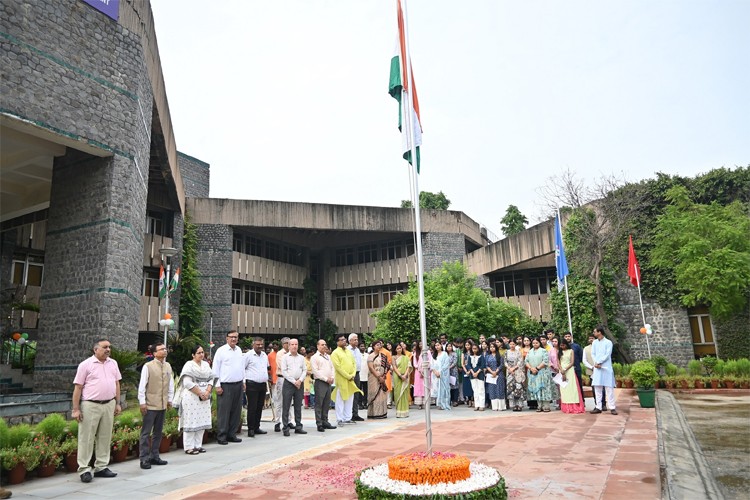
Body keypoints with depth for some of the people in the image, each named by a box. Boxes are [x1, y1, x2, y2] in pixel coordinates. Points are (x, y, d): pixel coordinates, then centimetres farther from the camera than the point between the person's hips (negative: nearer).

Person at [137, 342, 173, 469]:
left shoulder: (168, 366, 6)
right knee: (146, 432, 1)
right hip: (150, 405, -6)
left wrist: (170, 399, 12)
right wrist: (142, 402, -9)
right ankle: (144, 459, 9)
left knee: (158, 432, 13)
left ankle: (154, 456, 24)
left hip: (163, 405, 6)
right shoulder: (148, 366, -10)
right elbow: (142, 385, -9)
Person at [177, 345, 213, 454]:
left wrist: (207, 392, -7)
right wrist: (200, 393, -15)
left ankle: (198, 445, 17)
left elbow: (211, 379, 10)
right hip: (191, 398, -6)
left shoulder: (206, 364, 12)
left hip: (204, 397, 6)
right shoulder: (189, 365, -7)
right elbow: (187, 382, -15)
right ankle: (189, 447, 5)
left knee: (202, 421, 7)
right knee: (191, 421, -3)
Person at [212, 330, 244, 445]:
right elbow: (216, 369, -7)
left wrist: (244, 381, 15)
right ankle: (221, 436, 7)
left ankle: (232, 434, 19)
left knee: (236, 411, 9)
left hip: (238, 385, 6)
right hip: (226, 386, -6)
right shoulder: (221, 351, -6)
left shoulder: (239, 350, 11)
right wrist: (217, 386, -9)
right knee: (224, 412, -2)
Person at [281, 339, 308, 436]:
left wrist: (300, 381, -8)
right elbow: (284, 371, -7)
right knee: (286, 406, -2)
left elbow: (304, 370, 9)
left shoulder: (301, 357, 11)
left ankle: (298, 427, 16)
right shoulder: (285, 357, 0)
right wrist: (294, 381, -10)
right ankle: (286, 428, 3)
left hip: (299, 384, 4)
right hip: (288, 383, -4)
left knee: (298, 406, 9)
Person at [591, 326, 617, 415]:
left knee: (609, 388, -3)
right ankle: (598, 407, 8)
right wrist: (596, 363, -9)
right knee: (597, 387, 4)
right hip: (597, 368, 5)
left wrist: (598, 362, -14)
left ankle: (612, 407, 1)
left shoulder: (608, 342, -4)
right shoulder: (594, 342, 12)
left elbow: (607, 355, -11)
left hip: (606, 368, -5)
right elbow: (593, 354, 7)